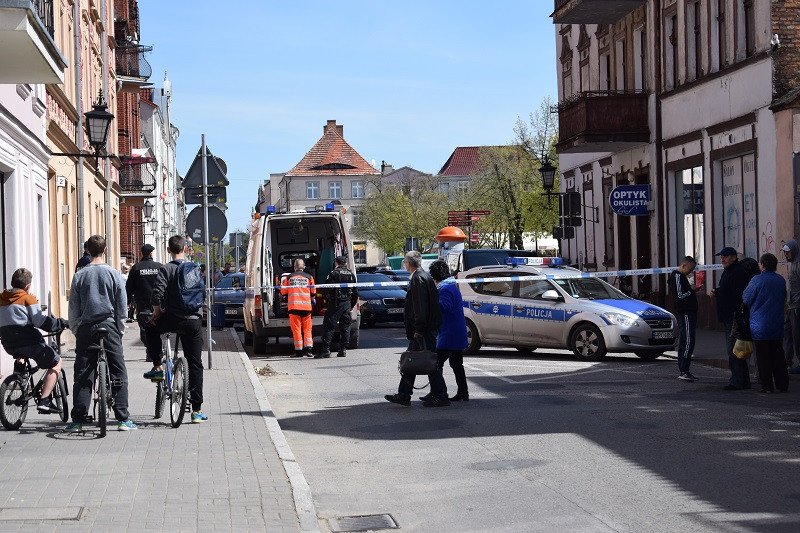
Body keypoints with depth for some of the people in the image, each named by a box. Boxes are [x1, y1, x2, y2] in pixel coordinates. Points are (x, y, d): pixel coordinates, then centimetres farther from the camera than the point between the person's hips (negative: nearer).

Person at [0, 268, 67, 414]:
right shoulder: (28, 298, -6)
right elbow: (41, 322, -13)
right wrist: (62, 323, -3)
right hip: (29, 342, -7)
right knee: (56, 363, 9)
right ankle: (44, 401, -4)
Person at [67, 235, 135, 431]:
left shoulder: (79, 276, 2)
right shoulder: (114, 274, -1)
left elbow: (73, 309, 4)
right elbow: (122, 307, 1)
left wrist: (76, 331, 15)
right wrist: (120, 330, 13)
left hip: (86, 328, 1)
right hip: (109, 326, -1)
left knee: (82, 376, 5)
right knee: (118, 374, 3)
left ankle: (78, 420, 2)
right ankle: (123, 419, -1)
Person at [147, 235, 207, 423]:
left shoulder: (166, 269, -6)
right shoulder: (196, 269, 6)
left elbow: (157, 295, -16)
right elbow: (204, 293, 7)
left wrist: (157, 312, 1)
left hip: (172, 320, -3)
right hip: (194, 321, 3)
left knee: (151, 328, 31)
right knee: (195, 364, 9)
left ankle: (157, 368, 23)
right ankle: (197, 410, 7)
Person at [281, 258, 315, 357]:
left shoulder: (289, 277, 4)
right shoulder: (309, 277, 6)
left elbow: (283, 292, 11)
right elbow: (313, 293, 12)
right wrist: (312, 302, 31)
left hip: (293, 306, -1)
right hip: (306, 306, 1)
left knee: (296, 329, 2)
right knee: (307, 328, 9)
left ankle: (299, 351, -1)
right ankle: (308, 348, -2)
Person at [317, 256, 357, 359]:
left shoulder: (333, 274, -7)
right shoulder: (351, 275, 12)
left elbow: (328, 289, -13)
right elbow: (355, 293, 16)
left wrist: (328, 300, 3)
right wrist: (352, 306, 22)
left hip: (335, 303, -5)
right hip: (347, 303, 5)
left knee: (329, 326, -4)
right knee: (345, 327, 10)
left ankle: (326, 349, -10)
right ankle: (343, 349, 7)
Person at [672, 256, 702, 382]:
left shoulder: (681, 276, 21)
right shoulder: (677, 276, -11)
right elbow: (679, 295, -19)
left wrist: (694, 289, 14)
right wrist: (692, 290, -6)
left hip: (688, 313, 11)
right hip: (685, 314, -11)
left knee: (684, 341, 11)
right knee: (688, 341, -14)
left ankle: (683, 371, 14)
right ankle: (683, 371, -17)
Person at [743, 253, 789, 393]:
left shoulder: (757, 280, -14)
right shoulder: (781, 280, 2)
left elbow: (746, 300, -5)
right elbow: (784, 299, 14)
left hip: (760, 326, -5)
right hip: (777, 326, 5)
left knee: (763, 356, 2)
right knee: (778, 354, 12)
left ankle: (767, 386, 2)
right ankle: (783, 385, 12)